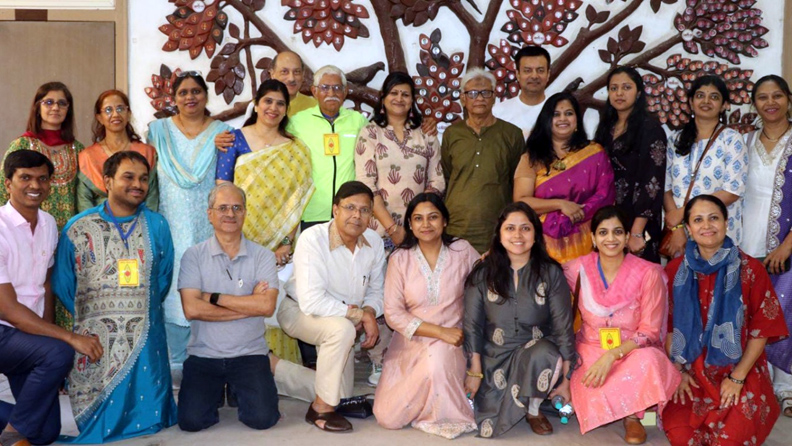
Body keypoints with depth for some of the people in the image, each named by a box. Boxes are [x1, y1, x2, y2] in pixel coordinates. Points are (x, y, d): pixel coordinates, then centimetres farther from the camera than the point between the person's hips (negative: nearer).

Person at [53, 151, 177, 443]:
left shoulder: (157, 226, 5)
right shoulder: (78, 228, 0)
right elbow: (62, 284, 7)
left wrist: (143, 311, 10)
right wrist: (88, 315, 8)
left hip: (146, 341, 1)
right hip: (94, 339, -1)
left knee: (150, 419, -1)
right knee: (95, 421, 0)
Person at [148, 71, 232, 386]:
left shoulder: (222, 132, 7)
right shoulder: (158, 130, 10)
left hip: (209, 228, -1)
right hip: (172, 227, 1)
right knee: (173, 292, 0)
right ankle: (176, 363, 11)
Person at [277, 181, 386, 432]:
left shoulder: (374, 242, -8)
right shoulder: (312, 239, -27)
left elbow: (376, 290, 3)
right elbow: (312, 301, -34)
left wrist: (370, 312, -19)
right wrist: (358, 313, -28)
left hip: (346, 315, 8)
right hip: (299, 311, -7)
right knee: (341, 329, -32)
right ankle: (321, 409, -18)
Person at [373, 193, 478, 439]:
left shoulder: (462, 251, -2)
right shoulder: (399, 259, -4)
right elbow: (393, 314, -9)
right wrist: (441, 332, -16)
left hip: (451, 344, -1)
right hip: (410, 344, 1)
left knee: (437, 359, -37)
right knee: (387, 418, -12)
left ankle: (441, 417, -5)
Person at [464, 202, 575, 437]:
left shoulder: (551, 273, -6)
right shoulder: (482, 274, -4)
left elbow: (563, 328, -5)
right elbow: (472, 326, -2)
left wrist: (565, 379, -8)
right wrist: (475, 371, -7)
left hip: (537, 352, 0)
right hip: (494, 356, 1)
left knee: (545, 354, -37)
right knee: (486, 426, -19)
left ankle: (533, 408, -6)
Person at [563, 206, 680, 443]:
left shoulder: (648, 274, -11)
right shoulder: (579, 268, -5)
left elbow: (649, 333, -11)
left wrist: (612, 356, -24)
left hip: (633, 352, -1)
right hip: (591, 350, 1)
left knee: (647, 361, -36)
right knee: (596, 398, -28)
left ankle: (632, 414, -6)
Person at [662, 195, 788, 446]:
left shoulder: (750, 270, -5)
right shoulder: (676, 270, 0)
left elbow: (762, 329, -4)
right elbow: (668, 325, 4)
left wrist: (737, 378, -9)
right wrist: (677, 370, -5)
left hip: (738, 369, -1)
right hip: (690, 369, 1)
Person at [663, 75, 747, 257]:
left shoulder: (732, 139, -3)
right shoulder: (676, 140, 7)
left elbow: (733, 191, -11)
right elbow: (666, 187, 3)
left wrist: (683, 212, -14)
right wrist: (677, 228, -11)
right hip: (681, 232, 3)